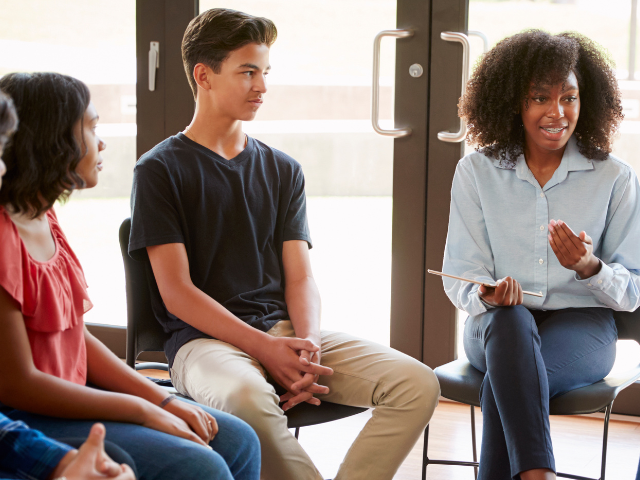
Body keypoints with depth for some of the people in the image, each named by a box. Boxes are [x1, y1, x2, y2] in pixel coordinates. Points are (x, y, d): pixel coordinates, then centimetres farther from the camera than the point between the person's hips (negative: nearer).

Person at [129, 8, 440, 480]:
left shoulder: (282, 170, 19)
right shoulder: (160, 170, 3)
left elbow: (300, 277, 12)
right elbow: (177, 293, -5)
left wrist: (307, 342, -11)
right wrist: (266, 348, -16)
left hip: (284, 329, 5)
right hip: (205, 337, -5)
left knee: (418, 384, -17)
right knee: (247, 398, -40)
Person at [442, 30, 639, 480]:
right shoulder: (476, 172, 6)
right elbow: (460, 276, 3)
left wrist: (589, 267, -18)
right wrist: (488, 293, -21)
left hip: (581, 325, -1)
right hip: (497, 325, 1)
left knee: (505, 379, -34)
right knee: (510, 319, -37)